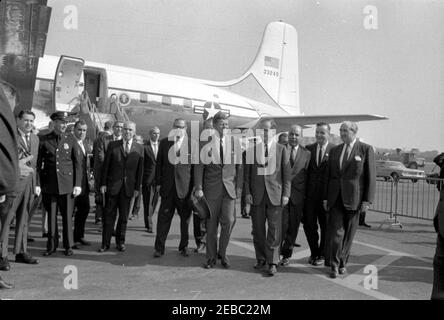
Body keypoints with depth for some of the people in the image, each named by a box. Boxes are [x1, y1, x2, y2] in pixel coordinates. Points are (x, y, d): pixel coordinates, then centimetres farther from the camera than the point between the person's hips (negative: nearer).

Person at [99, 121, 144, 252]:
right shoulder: (113, 145, 3)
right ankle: (105, 243, 11)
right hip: (112, 185, -1)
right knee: (109, 215, 2)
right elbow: (106, 165, 2)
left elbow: (140, 169, 4)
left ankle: (120, 242, 21)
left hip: (128, 187, 1)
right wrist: (103, 183, -3)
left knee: (124, 216, 8)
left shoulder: (139, 148, 4)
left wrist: (137, 187, 1)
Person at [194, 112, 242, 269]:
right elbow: (199, 166, 0)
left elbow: (239, 166, 8)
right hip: (211, 188, -1)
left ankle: (222, 252, 15)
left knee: (229, 221, -7)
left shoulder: (234, 141, 5)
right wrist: (198, 188, -6)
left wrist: (239, 186, 1)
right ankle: (211, 257, 19)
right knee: (211, 223, 5)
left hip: (229, 187, 1)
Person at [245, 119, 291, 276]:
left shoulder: (281, 149, 3)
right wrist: (247, 192, 0)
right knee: (258, 229, 7)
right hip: (257, 194, 2)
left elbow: (286, 173, 3)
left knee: (274, 229, -1)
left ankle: (272, 262, 8)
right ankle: (261, 259, 22)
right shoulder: (252, 148, 6)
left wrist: (286, 194, -4)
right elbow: (247, 172, 7)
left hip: (275, 194, -1)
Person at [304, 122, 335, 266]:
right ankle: (314, 253, 28)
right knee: (308, 225, 8)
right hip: (310, 195, 3)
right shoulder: (308, 149, 7)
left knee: (326, 226, 9)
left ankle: (323, 255, 25)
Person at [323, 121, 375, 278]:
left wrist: (367, 200, -9)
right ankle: (335, 265, 6)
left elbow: (370, 176, -4)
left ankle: (343, 263, 24)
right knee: (336, 232, -4)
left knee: (349, 233, 7)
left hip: (353, 198, -2)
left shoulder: (366, 149, -1)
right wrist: (325, 197, 8)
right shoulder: (334, 151, 11)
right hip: (335, 198, 2)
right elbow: (328, 175, 13)